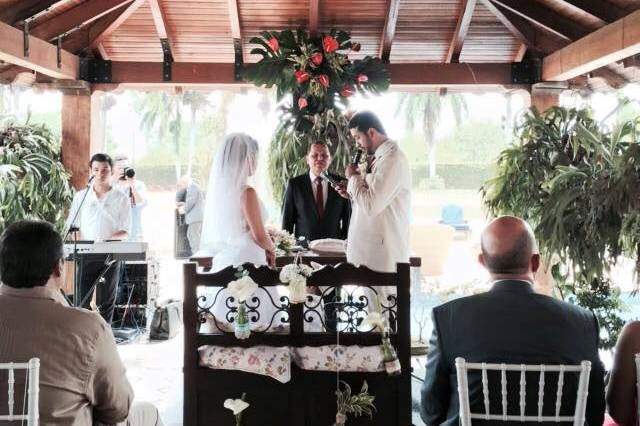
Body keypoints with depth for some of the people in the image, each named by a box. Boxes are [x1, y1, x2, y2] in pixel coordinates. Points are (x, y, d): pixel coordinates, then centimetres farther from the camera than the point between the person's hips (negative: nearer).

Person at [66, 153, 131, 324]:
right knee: (82, 298, -3)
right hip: (85, 254, 1)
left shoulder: (121, 199, 3)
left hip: (110, 255, -1)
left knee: (106, 300, 4)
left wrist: (108, 239, -18)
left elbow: (125, 232, 1)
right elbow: (71, 227, 9)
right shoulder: (80, 196, 8)